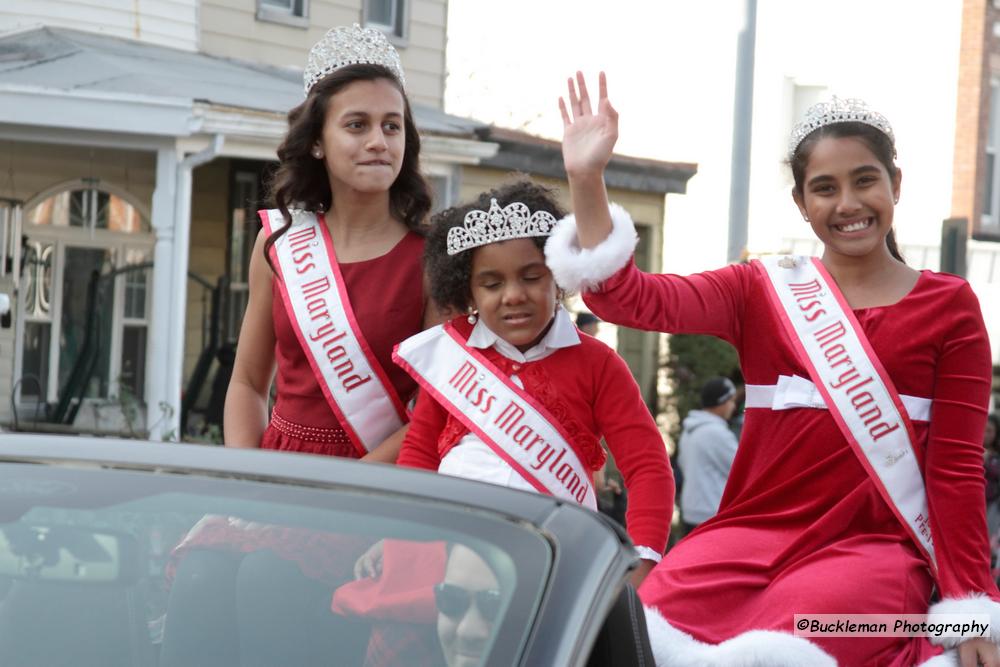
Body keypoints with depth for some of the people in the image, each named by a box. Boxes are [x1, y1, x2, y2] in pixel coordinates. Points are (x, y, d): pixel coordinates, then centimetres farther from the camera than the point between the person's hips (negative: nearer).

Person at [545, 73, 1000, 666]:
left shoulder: (949, 305, 8)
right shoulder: (764, 291, 12)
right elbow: (627, 298, -3)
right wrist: (587, 179, -15)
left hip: (873, 547, -2)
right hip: (754, 535, 2)